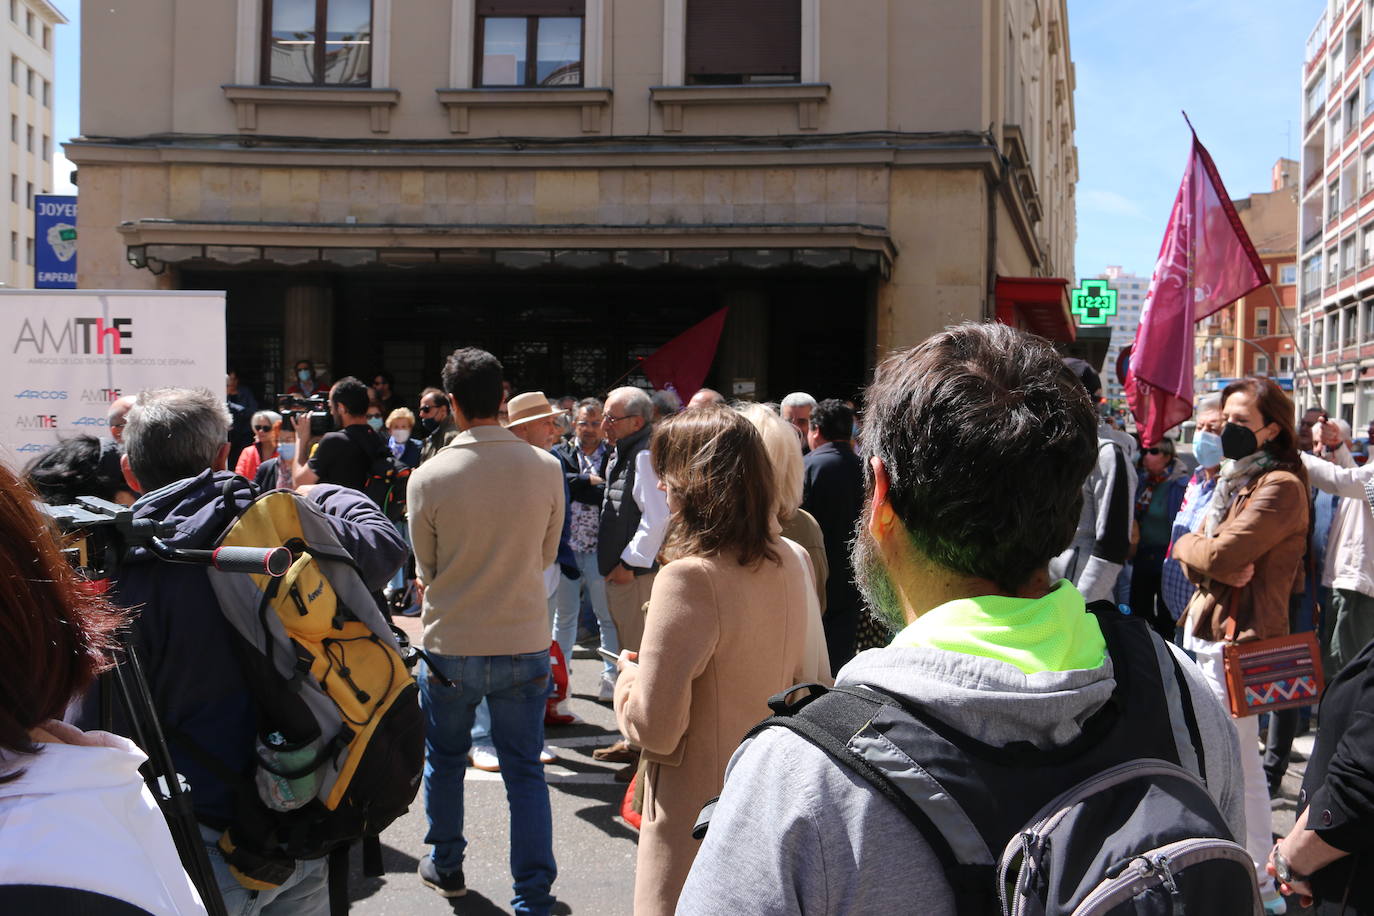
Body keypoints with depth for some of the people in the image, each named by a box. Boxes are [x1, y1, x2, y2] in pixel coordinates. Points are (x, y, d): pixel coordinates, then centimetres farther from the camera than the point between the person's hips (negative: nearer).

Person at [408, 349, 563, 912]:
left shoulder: (428, 477, -14)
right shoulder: (546, 468, -10)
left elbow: (426, 568, -1)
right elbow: (547, 555, 3)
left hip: (450, 646, 0)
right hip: (525, 643, 1)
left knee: (444, 763, 21)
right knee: (525, 772, 10)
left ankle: (445, 866, 38)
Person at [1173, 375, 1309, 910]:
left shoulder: (1280, 486, -15)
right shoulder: (1238, 480, 17)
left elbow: (1219, 554, -23)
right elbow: (1192, 547, 10)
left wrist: (1192, 546, -2)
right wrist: (1210, 558, -12)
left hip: (1239, 636, -10)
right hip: (1210, 629, 10)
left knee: (1237, 764, -3)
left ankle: (1258, 885, 8)